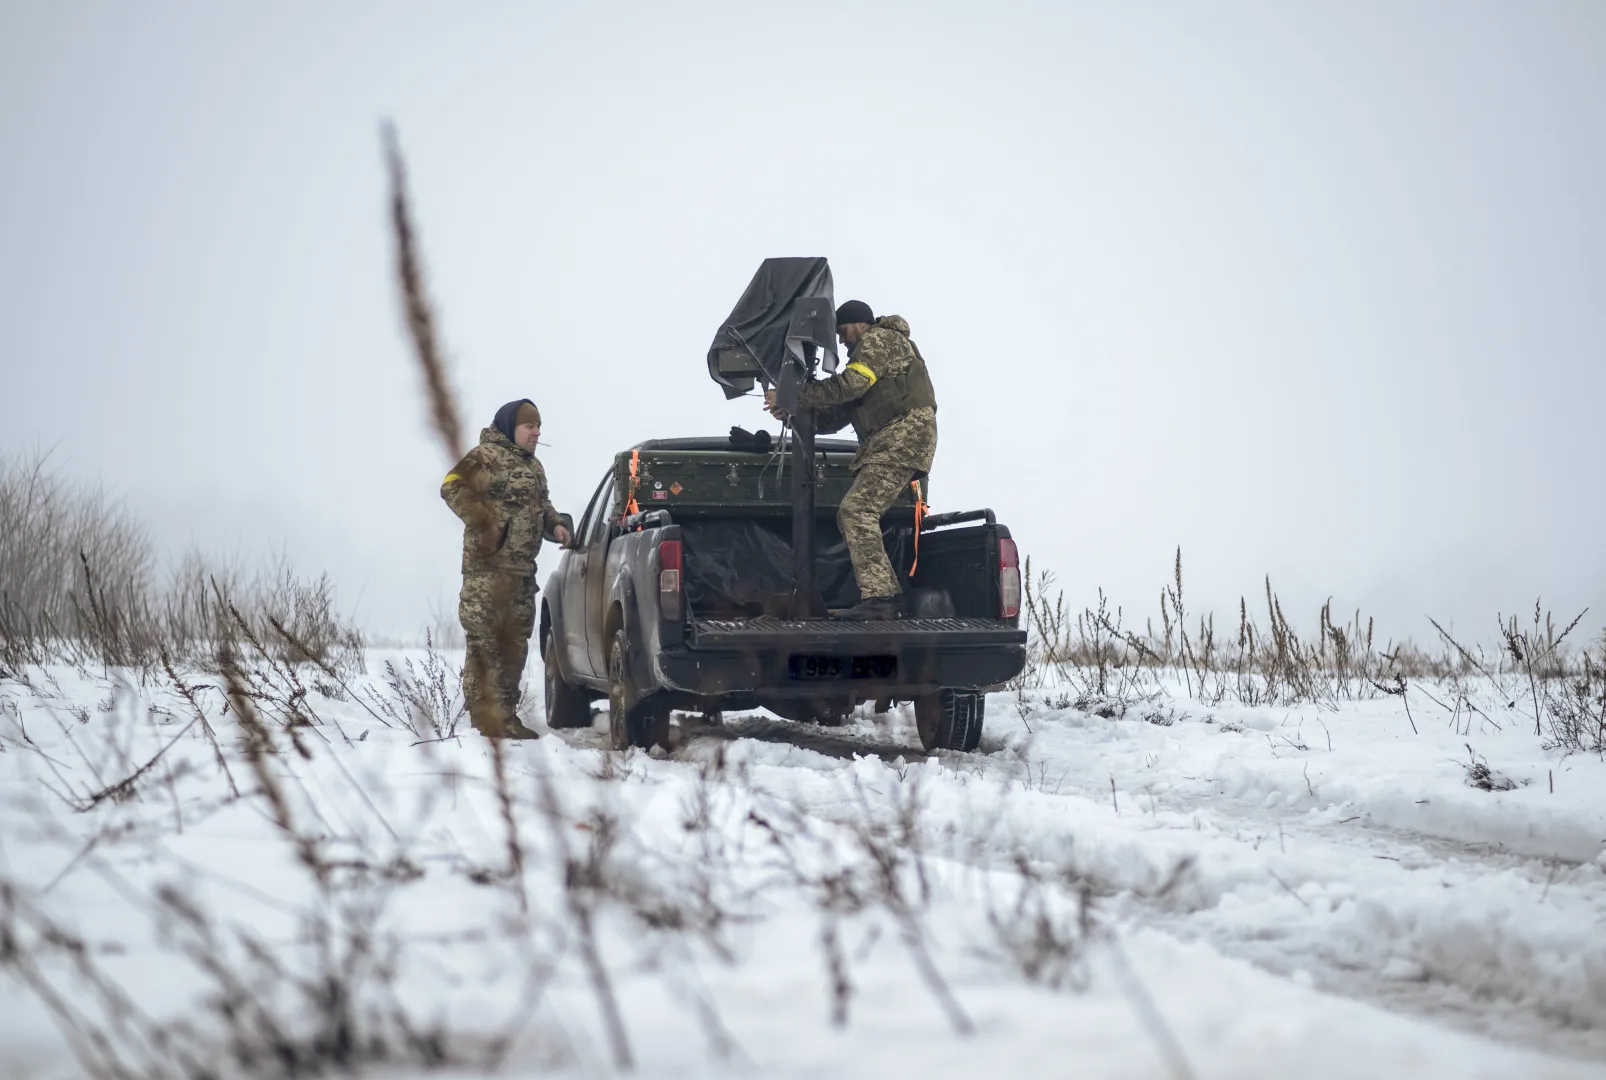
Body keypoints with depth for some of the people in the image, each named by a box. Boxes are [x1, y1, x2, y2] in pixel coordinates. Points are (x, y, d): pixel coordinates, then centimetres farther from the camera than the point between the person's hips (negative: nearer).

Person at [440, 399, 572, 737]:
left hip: (522, 570, 9)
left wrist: (557, 524, 11)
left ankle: (506, 716, 18)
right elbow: (453, 487, -15)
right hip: (488, 567, -9)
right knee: (485, 641, -11)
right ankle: (486, 718, -13)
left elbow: (541, 506, 31)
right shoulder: (486, 456, -6)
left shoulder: (533, 467, 21)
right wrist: (483, 523, -20)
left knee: (514, 644, 12)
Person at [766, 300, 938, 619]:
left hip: (904, 435, -11)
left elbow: (848, 386, -15)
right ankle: (890, 597, 5)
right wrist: (792, 413, 12)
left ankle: (876, 598, -30)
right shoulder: (866, 356, 31)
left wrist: (793, 395, -10)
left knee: (856, 511, -21)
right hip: (885, 443, 11)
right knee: (851, 516, 8)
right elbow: (839, 415, 25)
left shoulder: (880, 340, -1)